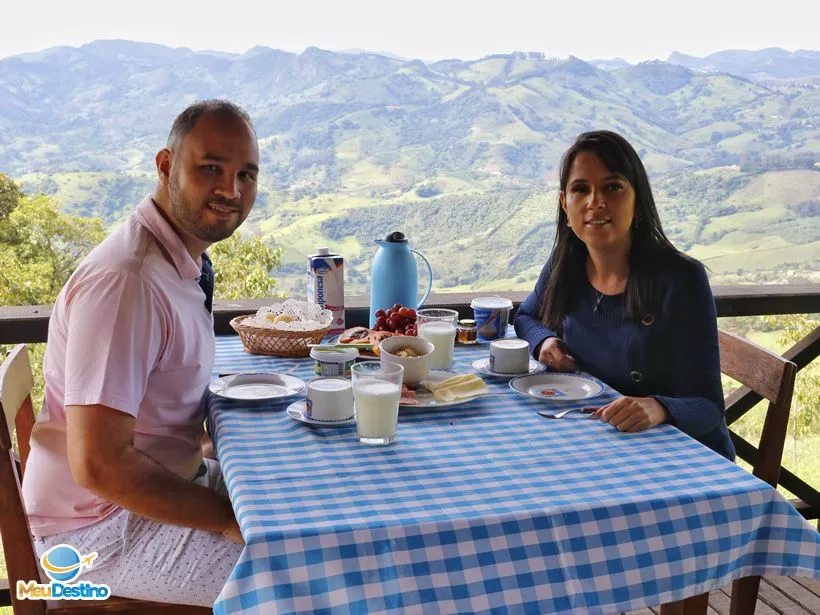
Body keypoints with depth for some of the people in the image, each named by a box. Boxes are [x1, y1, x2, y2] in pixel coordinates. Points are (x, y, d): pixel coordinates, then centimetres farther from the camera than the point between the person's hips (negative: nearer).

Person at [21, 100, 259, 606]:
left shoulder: (184, 259, 2)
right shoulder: (125, 280, -28)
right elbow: (99, 464, -31)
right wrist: (228, 518, -21)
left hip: (162, 481, 9)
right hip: (98, 525, -9)